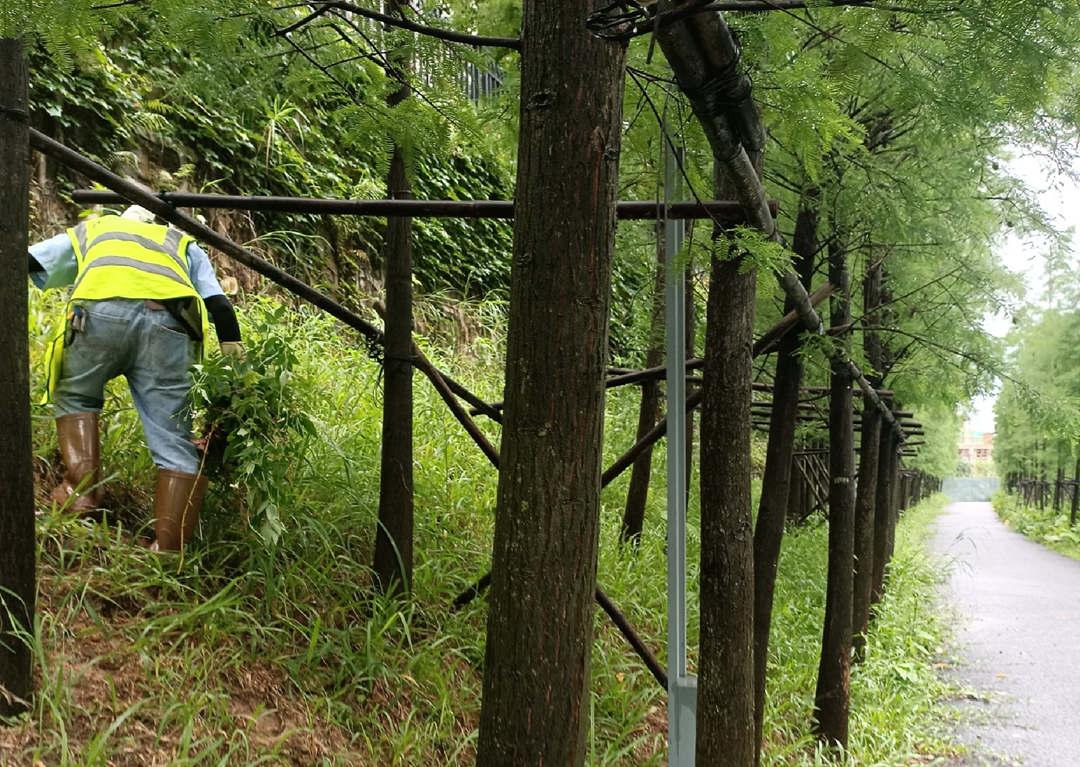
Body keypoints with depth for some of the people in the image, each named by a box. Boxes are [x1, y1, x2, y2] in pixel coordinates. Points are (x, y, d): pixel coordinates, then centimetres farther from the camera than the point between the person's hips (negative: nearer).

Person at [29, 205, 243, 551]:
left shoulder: (89, 231, 41)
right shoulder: (182, 244, 41)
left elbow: (27, 262, 26)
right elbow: (219, 305, 25)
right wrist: (234, 355, 22)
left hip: (102, 311, 0)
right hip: (169, 324, 0)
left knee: (74, 396, 27)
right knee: (178, 448, 4)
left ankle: (81, 486, 8)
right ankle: (167, 553, -4)